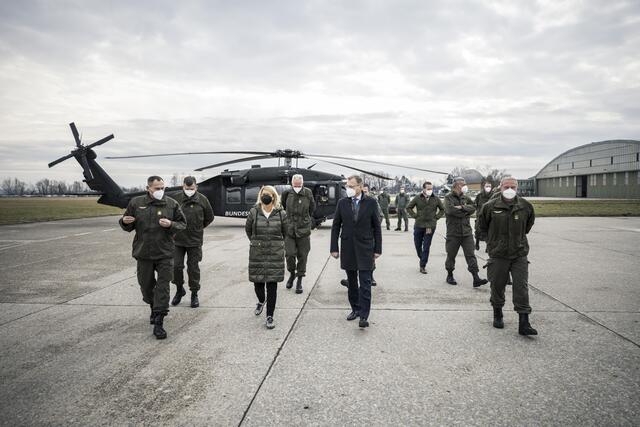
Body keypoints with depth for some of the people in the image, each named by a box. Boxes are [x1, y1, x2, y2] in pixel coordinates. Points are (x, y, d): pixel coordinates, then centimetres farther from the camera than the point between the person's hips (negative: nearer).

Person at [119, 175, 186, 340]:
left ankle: (158, 323, -1)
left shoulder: (171, 204, -1)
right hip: (143, 253, 2)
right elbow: (129, 227, 10)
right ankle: (154, 308, 43)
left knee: (163, 287, -5)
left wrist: (171, 225, -17)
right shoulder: (136, 203, 2)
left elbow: (182, 223, 2)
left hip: (165, 254, -2)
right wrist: (125, 221, -13)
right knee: (146, 285, 15)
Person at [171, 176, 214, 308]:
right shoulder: (176, 198, -4)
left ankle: (194, 294, 19)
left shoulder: (202, 200, -2)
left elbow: (209, 218, 11)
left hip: (195, 240, 0)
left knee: (193, 268, 6)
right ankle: (179, 289, 25)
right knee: (176, 266, 1)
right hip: (178, 239, 1)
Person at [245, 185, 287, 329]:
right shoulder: (254, 212, -2)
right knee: (257, 282, 10)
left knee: (272, 285, 0)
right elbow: (247, 229, 14)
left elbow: (285, 232, 11)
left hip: (275, 254, -1)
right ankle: (261, 301, 44)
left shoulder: (281, 214, -3)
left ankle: (270, 316, 10)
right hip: (257, 254, 1)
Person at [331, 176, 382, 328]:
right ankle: (356, 309, 27)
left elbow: (377, 227, 1)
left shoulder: (371, 203, -2)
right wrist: (334, 248, 1)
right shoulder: (342, 203, 3)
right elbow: (336, 226, 5)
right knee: (352, 283, 13)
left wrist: (378, 249, -1)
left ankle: (364, 316, -2)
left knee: (365, 284, -5)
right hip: (347, 248, 3)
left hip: (365, 248, -3)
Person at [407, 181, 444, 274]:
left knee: (426, 247, -1)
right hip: (418, 225, 1)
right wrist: (415, 216, -2)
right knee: (418, 245, 11)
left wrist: (436, 217, 4)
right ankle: (422, 259, 36)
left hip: (430, 226, 0)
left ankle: (423, 266, 6)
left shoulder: (436, 199, 2)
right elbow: (408, 208, 8)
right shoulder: (417, 198, -2)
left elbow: (442, 209, 15)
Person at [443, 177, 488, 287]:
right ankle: (450, 275, 25)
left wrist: (462, 207, -17)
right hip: (453, 232, -4)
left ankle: (476, 279, -4)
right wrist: (466, 212, -8)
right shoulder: (448, 197, -2)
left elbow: (473, 208, -2)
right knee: (451, 255, 8)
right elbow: (450, 210, -19)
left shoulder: (466, 197, 13)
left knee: (470, 255, -1)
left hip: (466, 231, 4)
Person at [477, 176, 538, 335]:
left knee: (522, 288, -4)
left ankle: (523, 324, -1)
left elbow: (530, 222, 20)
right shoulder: (490, 206, -6)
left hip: (519, 254, 1)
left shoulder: (525, 206, -1)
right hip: (498, 254, -1)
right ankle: (497, 315, 30)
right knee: (497, 286, 9)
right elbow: (481, 225, 11)